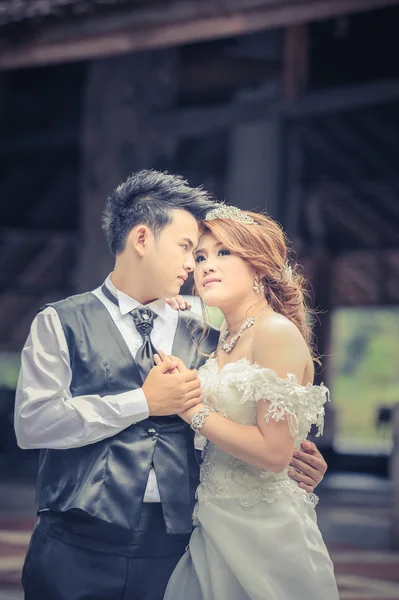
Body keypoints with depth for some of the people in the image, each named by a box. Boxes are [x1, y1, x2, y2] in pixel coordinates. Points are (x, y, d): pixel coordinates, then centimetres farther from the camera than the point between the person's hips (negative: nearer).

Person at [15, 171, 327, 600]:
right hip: (77, 547, -3)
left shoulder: (200, 339, 14)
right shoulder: (61, 323, 3)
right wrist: (142, 403, -9)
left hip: (170, 549, 3)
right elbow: (32, 423, -9)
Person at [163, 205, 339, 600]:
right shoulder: (225, 338, 11)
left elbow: (274, 452, -21)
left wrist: (193, 409, -15)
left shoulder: (277, 333, -15)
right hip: (216, 524, 8)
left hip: (262, 533, -8)